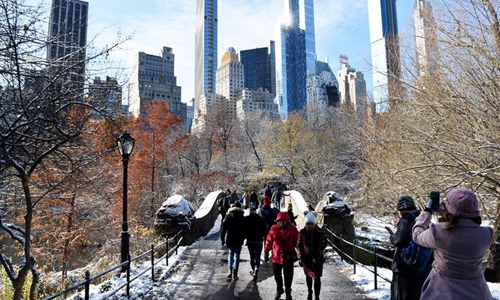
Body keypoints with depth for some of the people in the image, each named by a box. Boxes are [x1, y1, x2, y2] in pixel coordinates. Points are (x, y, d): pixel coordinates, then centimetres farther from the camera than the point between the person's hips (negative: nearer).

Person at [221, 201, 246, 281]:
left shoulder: (228, 216, -3)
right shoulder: (242, 218, -2)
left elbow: (224, 228, -3)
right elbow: (244, 230, 1)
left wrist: (222, 239, 3)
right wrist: (243, 238, 14)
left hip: (229, 240, 1)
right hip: (238, 240, -1)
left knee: (231, 253, 21)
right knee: (236, 255, 9)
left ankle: (230, 270, 7)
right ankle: (235, 274, 7)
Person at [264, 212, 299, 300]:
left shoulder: (292, 229, -9)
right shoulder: (274, 228, -6)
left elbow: (297, 242, -4)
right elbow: (269, 241, 1)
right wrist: (266, 252, 5)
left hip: (288, 257, -2)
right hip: (276, 256, 2)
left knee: (288, 276, 9)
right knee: (276, 274, 18)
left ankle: (288, 292, 31)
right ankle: (279, 289, 43)